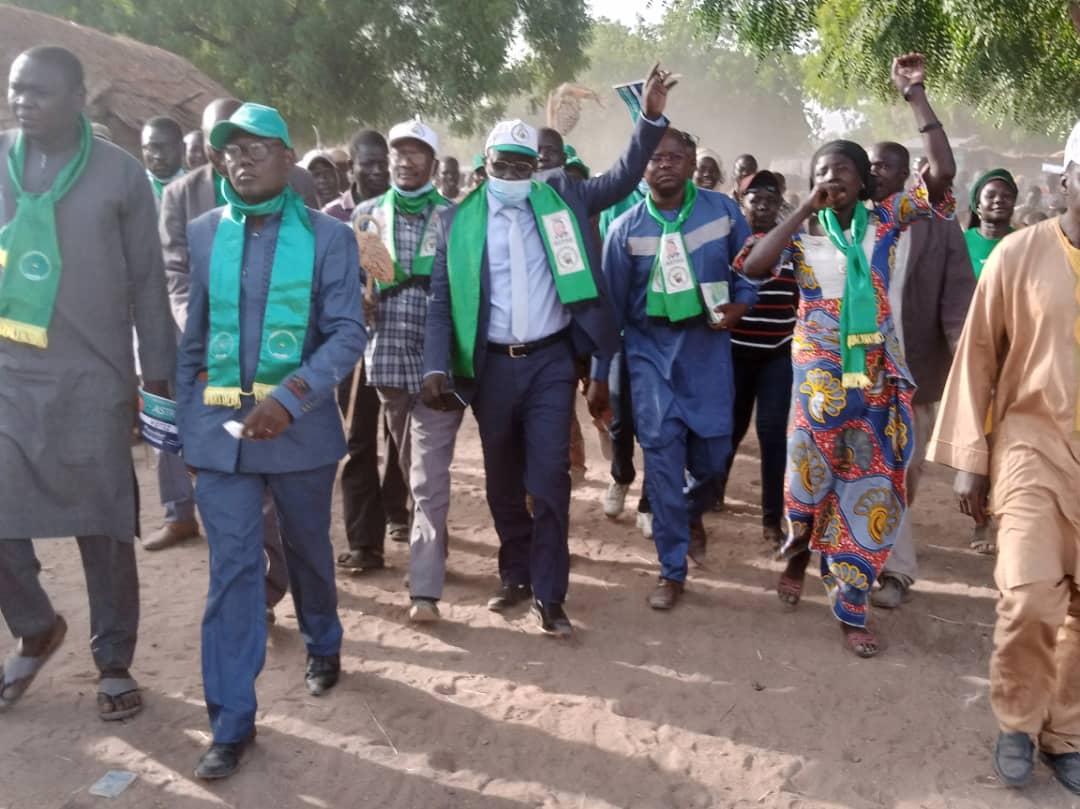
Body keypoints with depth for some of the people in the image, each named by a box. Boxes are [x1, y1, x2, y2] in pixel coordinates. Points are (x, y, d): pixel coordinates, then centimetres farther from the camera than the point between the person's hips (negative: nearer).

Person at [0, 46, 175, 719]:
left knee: (104, 529, 5)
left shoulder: (120, 173, 0)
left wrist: (159, 374, 1)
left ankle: (114, 662, 22)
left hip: (93, 382, -2)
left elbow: (147, 283, 2)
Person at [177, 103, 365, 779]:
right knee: (232, 567, 1)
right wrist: (185, 421, 5)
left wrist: (290, 397, -20)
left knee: (308, 548, 17)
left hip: (301, 424, -1)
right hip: (219, 426, 1)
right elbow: (187, 335, 9)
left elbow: (348, 332, -9)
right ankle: (232, 723, 10)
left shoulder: (328, 236, -3)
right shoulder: (201, 235, 5)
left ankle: (324, 646, 45)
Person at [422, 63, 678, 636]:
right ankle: (515, 576, 31)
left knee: (549, 478, -3)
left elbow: (621, 180, 4)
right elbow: (441, 298, 1)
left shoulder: (560, 198, 5)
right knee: (502, 480, 13)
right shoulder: (460, 219, 2)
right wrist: (436, 365, -9)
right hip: (491, 366, 1)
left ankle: (549, 595, 8)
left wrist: (651, 118, -9)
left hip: (551, 361, -1)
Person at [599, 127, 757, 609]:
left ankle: (693, 512, 42)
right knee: (661, 452, -4)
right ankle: (672, 570, 9)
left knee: (712, 448, 5)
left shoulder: (722, 210, -1)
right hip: (650, 345, -1)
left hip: (707, 344, 1)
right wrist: (600, 373, 3)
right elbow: (611, 305, 2)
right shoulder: (626, 228, -3)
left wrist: (740, 303, -10)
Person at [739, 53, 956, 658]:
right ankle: (799, 551, 36)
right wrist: (804, 211, -12)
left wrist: (915, 94, -8)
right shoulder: (801, 230, 4)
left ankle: (852, 609, 17)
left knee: (869, 484, 5)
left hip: (879, 370, 1)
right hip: (819, 368, -1)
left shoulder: (886, 220, 5)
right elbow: (752, 266, -14)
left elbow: (943, 172, -7)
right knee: (813, 469, 3)